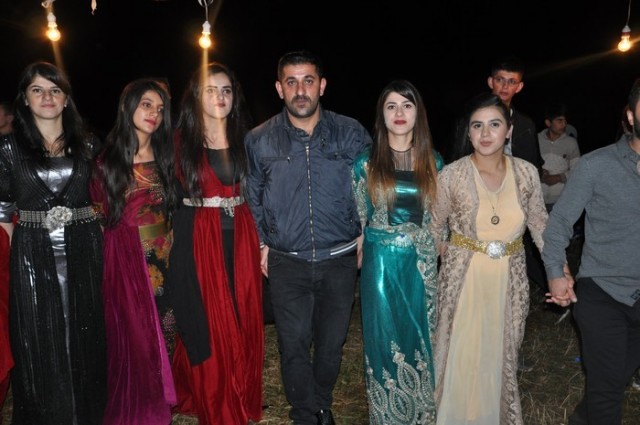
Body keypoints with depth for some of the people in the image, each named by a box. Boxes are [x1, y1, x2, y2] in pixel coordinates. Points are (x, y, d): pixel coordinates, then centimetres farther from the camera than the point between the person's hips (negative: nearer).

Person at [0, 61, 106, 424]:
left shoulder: (89, 145, 7)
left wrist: (97, 238, 4)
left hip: (83, 255, 1)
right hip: (33, 258, -1)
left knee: (85, 342, 9)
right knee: (40, 349, 6)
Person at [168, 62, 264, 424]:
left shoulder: (244, 138, 9)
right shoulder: (182, 141, 1)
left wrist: (261, 241, 3)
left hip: (241, 238, 3)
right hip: (198, 239, -2)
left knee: (243, 320, 8)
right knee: (207, 325, 2)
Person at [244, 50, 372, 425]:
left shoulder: (351, 133, -4)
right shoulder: (259, 140, -2)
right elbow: (253, 197, 11)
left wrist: (363, 238, 3)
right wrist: (262, 243, 8)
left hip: (340, 260, 1)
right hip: (287, 263, 0)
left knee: (332, 342, 15)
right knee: (294, 344, 8)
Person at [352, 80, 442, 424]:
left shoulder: (433, 162, 4)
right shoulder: (366, 164, -3)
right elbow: (356, 218, 3)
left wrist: (434, 251, 7)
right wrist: (361, 253, 1)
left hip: (422, 265, 2)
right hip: (381, 265, -2)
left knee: (420, 341, 11)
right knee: (385, 342, 8)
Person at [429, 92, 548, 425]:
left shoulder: (526, 173, -4)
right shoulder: (451, 175, -10)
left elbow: (540, 225, 5)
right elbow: (435, 228, 2)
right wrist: (450, 259, 3)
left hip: (510, 279, 2)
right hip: (462, 278, -2)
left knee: (501, 354, 16)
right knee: (461, 355, 8)